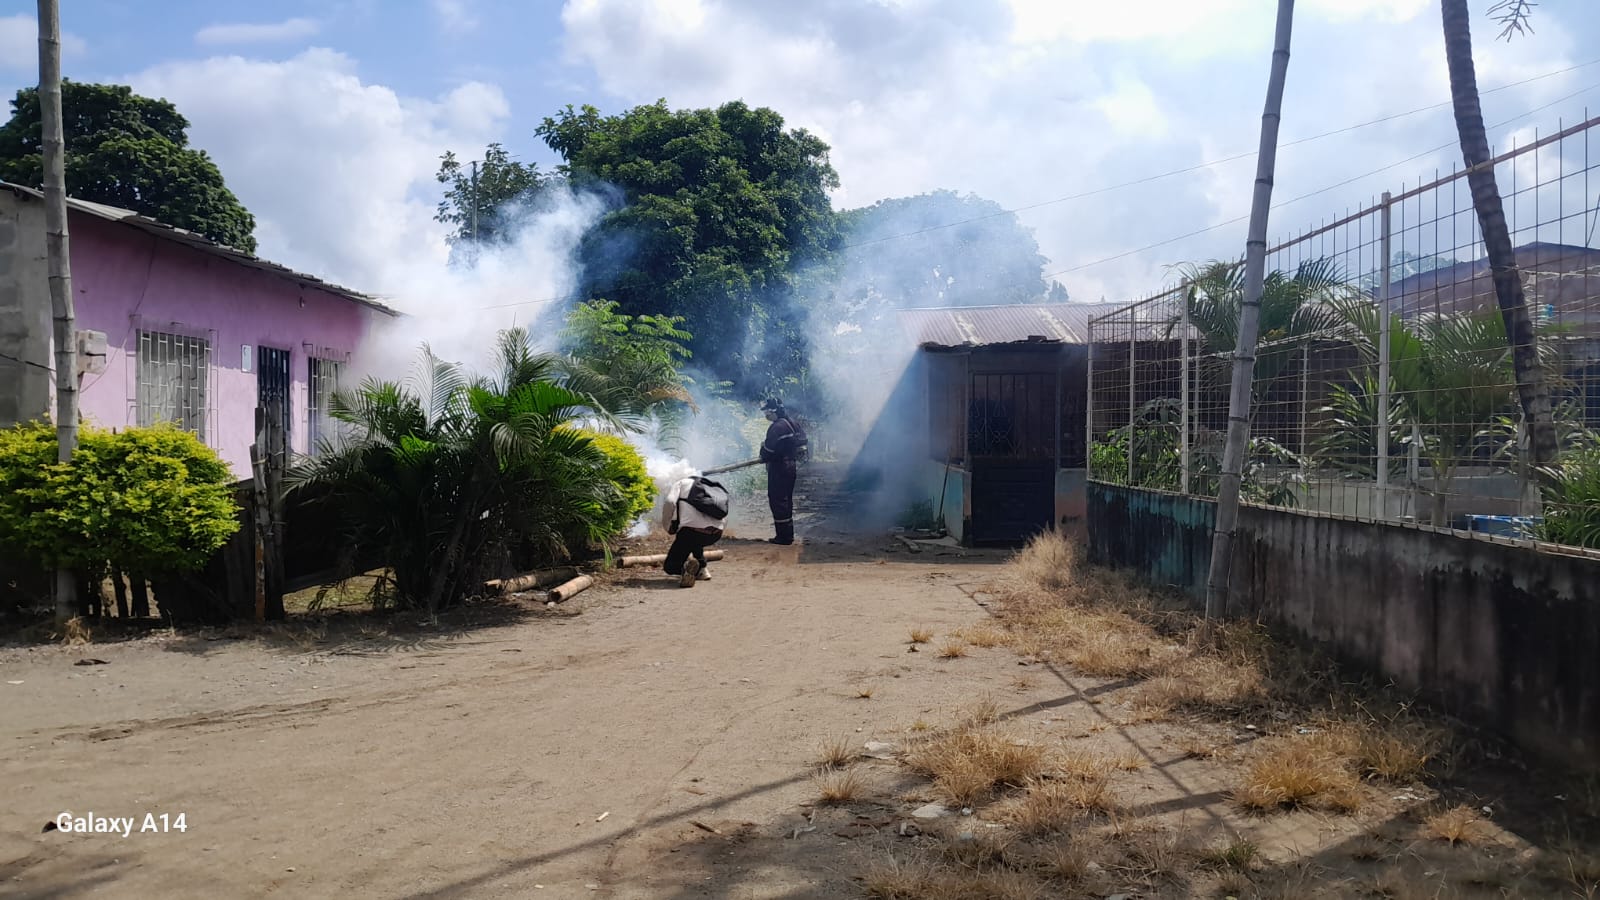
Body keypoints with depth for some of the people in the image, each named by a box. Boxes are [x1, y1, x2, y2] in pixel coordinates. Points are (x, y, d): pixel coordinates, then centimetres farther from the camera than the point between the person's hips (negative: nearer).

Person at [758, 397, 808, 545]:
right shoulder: (793, 423, 11)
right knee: (786, 501, 17)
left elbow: (768, 451, -20)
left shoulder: (777, 427, -19)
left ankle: (783, 536, -3)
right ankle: (788, 534, 23)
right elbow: (802, 445, 17)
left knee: (777, 501, -4)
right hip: (792, 466, 10)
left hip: (779, 469, -10)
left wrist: (763, 454, 1)